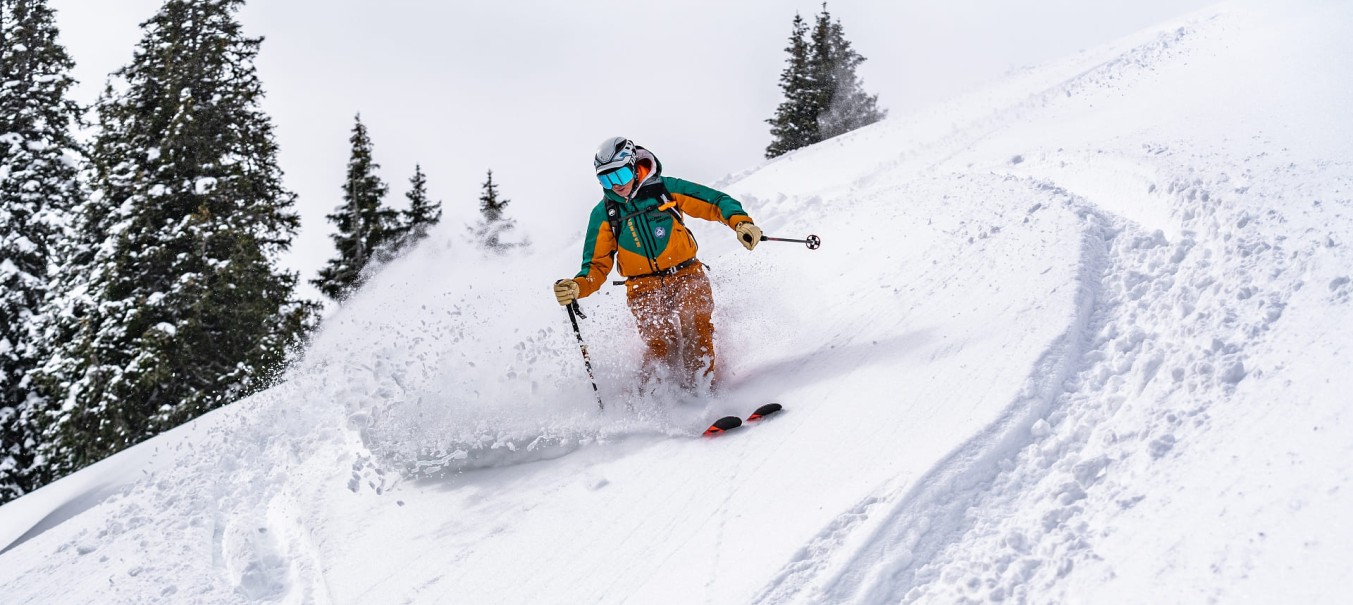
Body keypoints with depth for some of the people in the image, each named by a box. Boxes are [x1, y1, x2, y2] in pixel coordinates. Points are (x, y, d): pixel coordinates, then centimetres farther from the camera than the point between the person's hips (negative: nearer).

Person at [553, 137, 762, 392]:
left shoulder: (666, 189, 0)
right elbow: (597, 265, 8)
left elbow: (715, 202, 2)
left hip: (686, 276, -1)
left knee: (696, 325, -26)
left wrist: (741, 222, -17)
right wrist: (577, 286, -12)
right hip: (645, 288, 1)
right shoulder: (604, 214, 6)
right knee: (660, 345, -21)